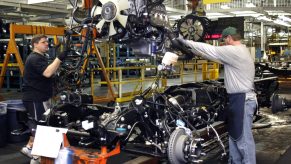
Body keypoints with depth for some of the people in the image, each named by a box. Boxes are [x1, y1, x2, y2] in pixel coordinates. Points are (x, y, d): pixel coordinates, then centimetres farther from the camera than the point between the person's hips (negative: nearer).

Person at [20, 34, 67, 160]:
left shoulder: (40, 57, 18)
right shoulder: (34, 58, -17)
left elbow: (50, 72, 18)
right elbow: (48, 73, -31)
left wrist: (60, 60, 7)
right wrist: (59, 58, -33)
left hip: (39, 97, 11)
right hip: (34, 98, -11)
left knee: (37, 123, 15)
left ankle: (30, 147, 24)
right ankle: (29, 148, 0)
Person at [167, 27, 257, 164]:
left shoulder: (234, 51, -17)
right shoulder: (241, 51, 15)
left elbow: (209, 50, -14)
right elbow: (214, 53, 17)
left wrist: (183, 42, -7)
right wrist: (192, 49, 12)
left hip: (242, 100, -11)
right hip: (240, 99, 11)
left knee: (244, 139, -3)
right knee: (235, 136, 19)